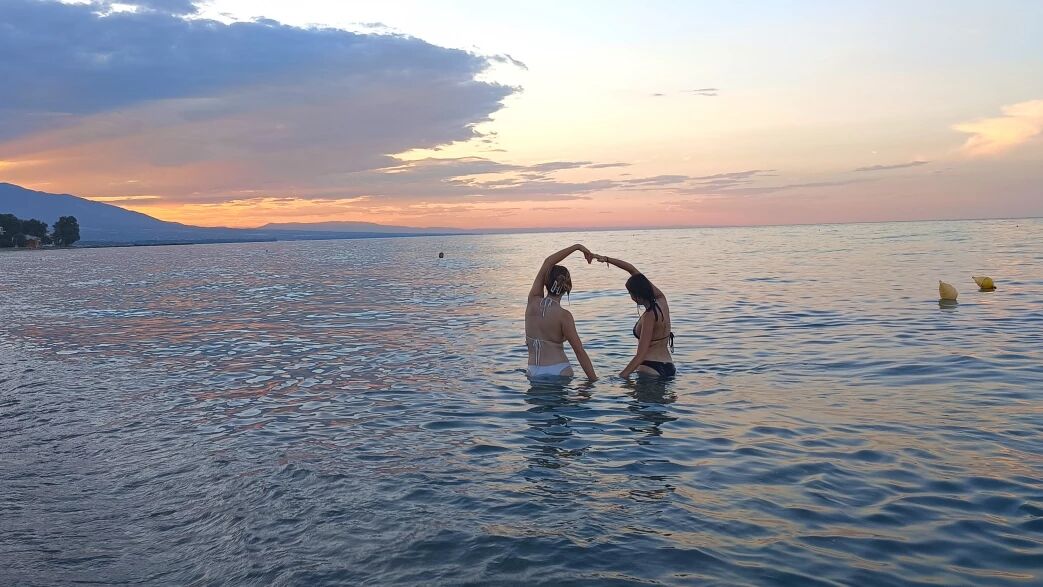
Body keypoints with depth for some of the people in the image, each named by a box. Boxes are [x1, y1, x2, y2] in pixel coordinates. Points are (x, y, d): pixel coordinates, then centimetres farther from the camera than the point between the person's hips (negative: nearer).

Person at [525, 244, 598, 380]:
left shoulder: (533, 300, -1)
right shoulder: (564, 315, -12)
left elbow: (547, 262, 10)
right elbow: (579, 351, -14)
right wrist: (594, 380, -10)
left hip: (534, 373, 4)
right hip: (559, 372, -3)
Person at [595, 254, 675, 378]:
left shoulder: (649, 317, -20)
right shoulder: (662, 300, 3)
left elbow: (641, 355, -24)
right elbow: (634, 271, 9)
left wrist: (622, 375, -22)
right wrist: (607, 259, 10)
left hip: (651, 369, -9)